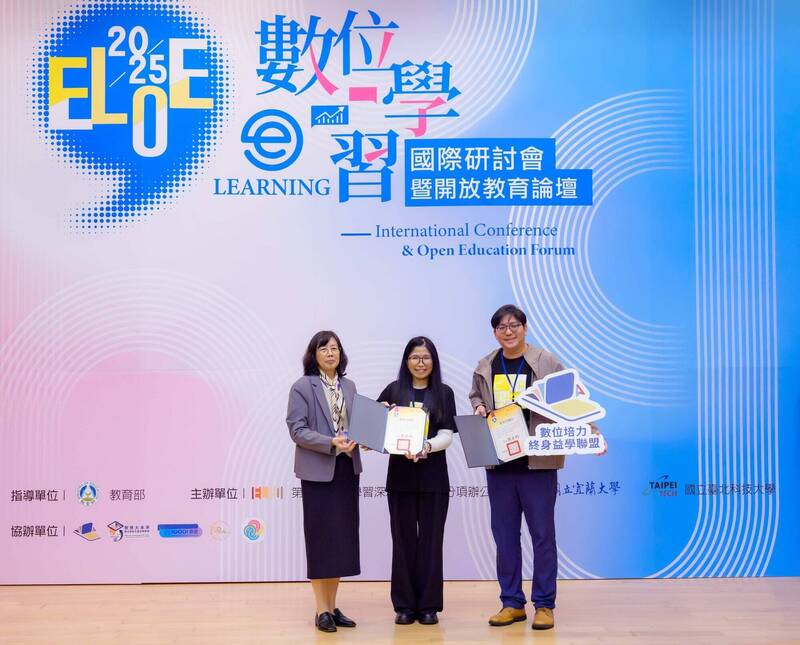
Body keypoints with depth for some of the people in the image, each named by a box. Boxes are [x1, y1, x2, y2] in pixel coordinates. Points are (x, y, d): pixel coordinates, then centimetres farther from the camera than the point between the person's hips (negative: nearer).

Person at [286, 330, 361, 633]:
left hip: (347, 469, 6)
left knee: (343, 537, 8)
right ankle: (322, 610, 9)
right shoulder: (302, 387, -5)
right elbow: (297, 430, -12)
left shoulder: (349, 386, 12)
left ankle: (333, 606, 19)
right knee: (321, 537, 0)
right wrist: (331, 443, -22)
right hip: (318, 470, -5)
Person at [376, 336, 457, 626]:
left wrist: (426, 447, -21)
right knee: (403, 539, 4)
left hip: (433, 475, 0)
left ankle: (428, 605, 13)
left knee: (430, 539, 4)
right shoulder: (393, 390, 5)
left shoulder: (444, 393, 3)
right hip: (400, 474, 0)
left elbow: (447, 435, -3)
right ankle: (404, 604, 13)